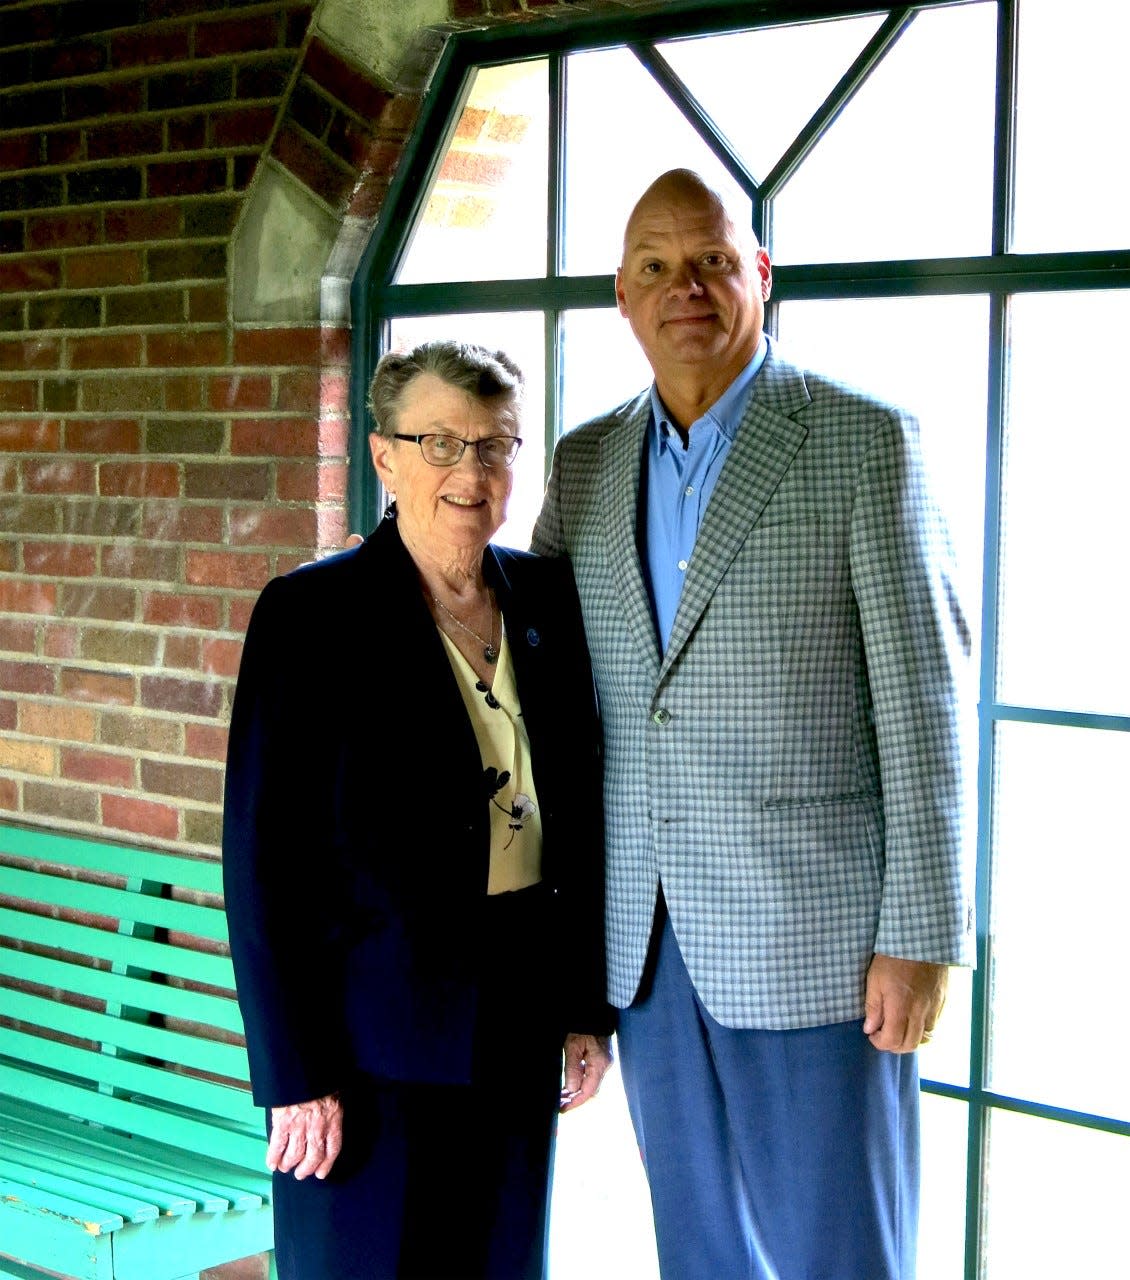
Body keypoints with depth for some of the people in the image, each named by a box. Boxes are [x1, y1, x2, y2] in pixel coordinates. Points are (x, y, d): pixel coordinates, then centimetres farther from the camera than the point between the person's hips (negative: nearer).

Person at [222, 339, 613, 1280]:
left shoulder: (549, 599, 6)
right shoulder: (311, 614, -9)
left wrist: (590, 1007, 9)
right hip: (376, 1032, -4)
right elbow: (263, 855, -10)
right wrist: (294, 1072, -12)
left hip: (519, 1030, 5)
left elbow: (582, 811, 11)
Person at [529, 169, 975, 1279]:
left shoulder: (863, 441, -6)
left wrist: (922, 937, -13)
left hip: (813, 927, -5)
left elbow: (922, 697, -9)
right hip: (647, 936, 5)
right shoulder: (586, 462, 9)